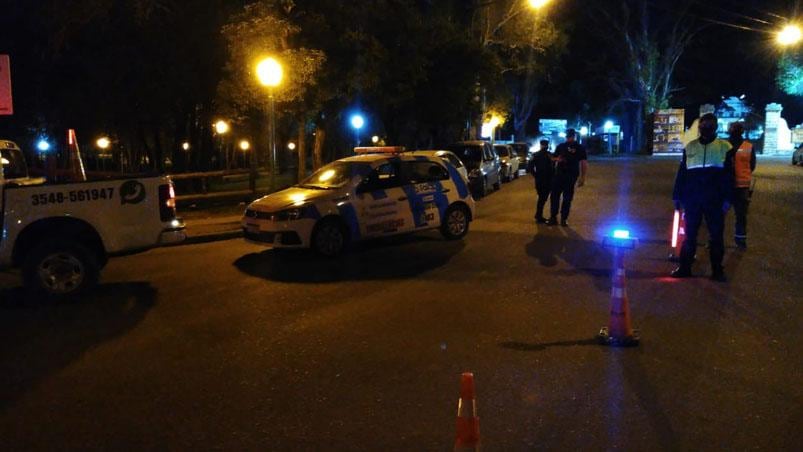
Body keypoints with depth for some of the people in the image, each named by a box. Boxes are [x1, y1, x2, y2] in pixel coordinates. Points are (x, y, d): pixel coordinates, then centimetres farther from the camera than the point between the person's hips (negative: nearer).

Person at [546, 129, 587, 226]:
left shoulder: (580, 148, 3)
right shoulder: (561, 146, 9)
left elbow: (584, 163, -1)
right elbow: (554, 158, 17)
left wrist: (582, 177, -9)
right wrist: (557, 159, -8)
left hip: (571, 176, -2)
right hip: (559, 174, 2)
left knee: (567, 198, 2)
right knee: (554, 196, 1)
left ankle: (564, 218, 8)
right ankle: (553, 217, 8)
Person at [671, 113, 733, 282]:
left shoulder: (724, 147, 2)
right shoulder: (690, 147, 9)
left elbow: (729, 176, 0)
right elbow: (681, 173, 11)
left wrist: (727, 198, -7)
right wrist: (677, 196, 7)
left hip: (715, 200, -2)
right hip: (692, 199, 2)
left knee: (716, 235, 5)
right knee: (689, 234, 8)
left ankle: (717, 270, 14)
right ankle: (684, 268, 16)